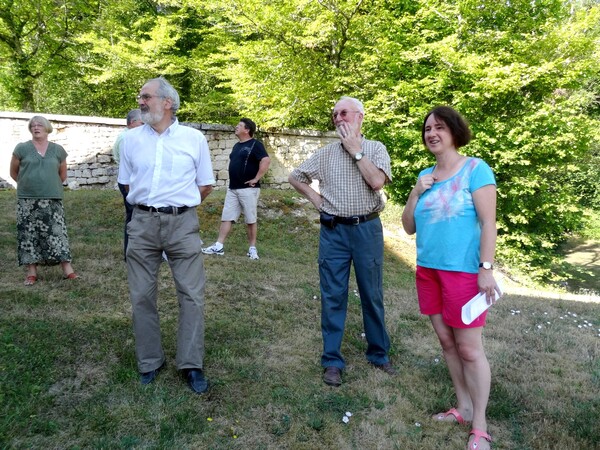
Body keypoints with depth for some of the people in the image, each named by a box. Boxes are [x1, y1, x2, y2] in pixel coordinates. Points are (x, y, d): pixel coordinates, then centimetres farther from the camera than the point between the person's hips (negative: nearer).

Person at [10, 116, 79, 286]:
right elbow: (13, 172, 11)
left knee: (57, 232, -2)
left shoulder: (58, 150, 6)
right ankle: (32, 271, 10)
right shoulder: (21, 148, 2)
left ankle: (67, 270, -2)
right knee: (28, 234, 2)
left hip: (53, 200, 0)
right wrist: (29, 184, 14)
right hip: (27, 200, 0)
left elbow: (63, 175, 17)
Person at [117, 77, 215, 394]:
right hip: (142, 223, 2)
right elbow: (127, 183, 17)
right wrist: (149, 204, 10)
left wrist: (178, 204, 8)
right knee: (142, 296, 7)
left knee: (192, 295, 0)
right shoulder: (131, 139, 8)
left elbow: (205, 185, 8)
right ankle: (149, 362, 23)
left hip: (182, 223, -2)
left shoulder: (194, 138, 2)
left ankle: (191, 365, 12)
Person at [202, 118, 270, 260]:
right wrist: (233, 178, 16)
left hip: (248, 189, -8)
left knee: (250, 219, 0)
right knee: (226, 217, 5)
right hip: (232, 188, 8)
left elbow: (266, 161, -21)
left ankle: (252, 248, 9)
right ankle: (218, 246, 7)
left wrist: (256, 179, -20)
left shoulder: (255, 144, -8)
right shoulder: (237, 145, 17)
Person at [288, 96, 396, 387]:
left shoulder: (376, 148, 2)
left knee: (372, 295, 10)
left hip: (367, 229, -1)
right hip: (334, 231, 1)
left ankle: (378, 353, 28)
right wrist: (315, 199, 3)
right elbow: (295, 177, 15)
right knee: (332, 297, 5)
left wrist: (355, 150, -10)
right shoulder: (325, 153, 7)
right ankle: (332, 360, 16)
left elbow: (377, 181, -16)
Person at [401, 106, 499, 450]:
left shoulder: (475, 169, -7)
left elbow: (488, 222, -12)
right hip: (428, 269, 7)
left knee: (469, 349, 1)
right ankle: (464, 408, 30)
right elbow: (409, 227, 10)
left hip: (464, 271, -6)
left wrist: (486, 268, -18)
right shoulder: (425, 175, 11)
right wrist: (416, 192, -4)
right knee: (446, 342, 14)